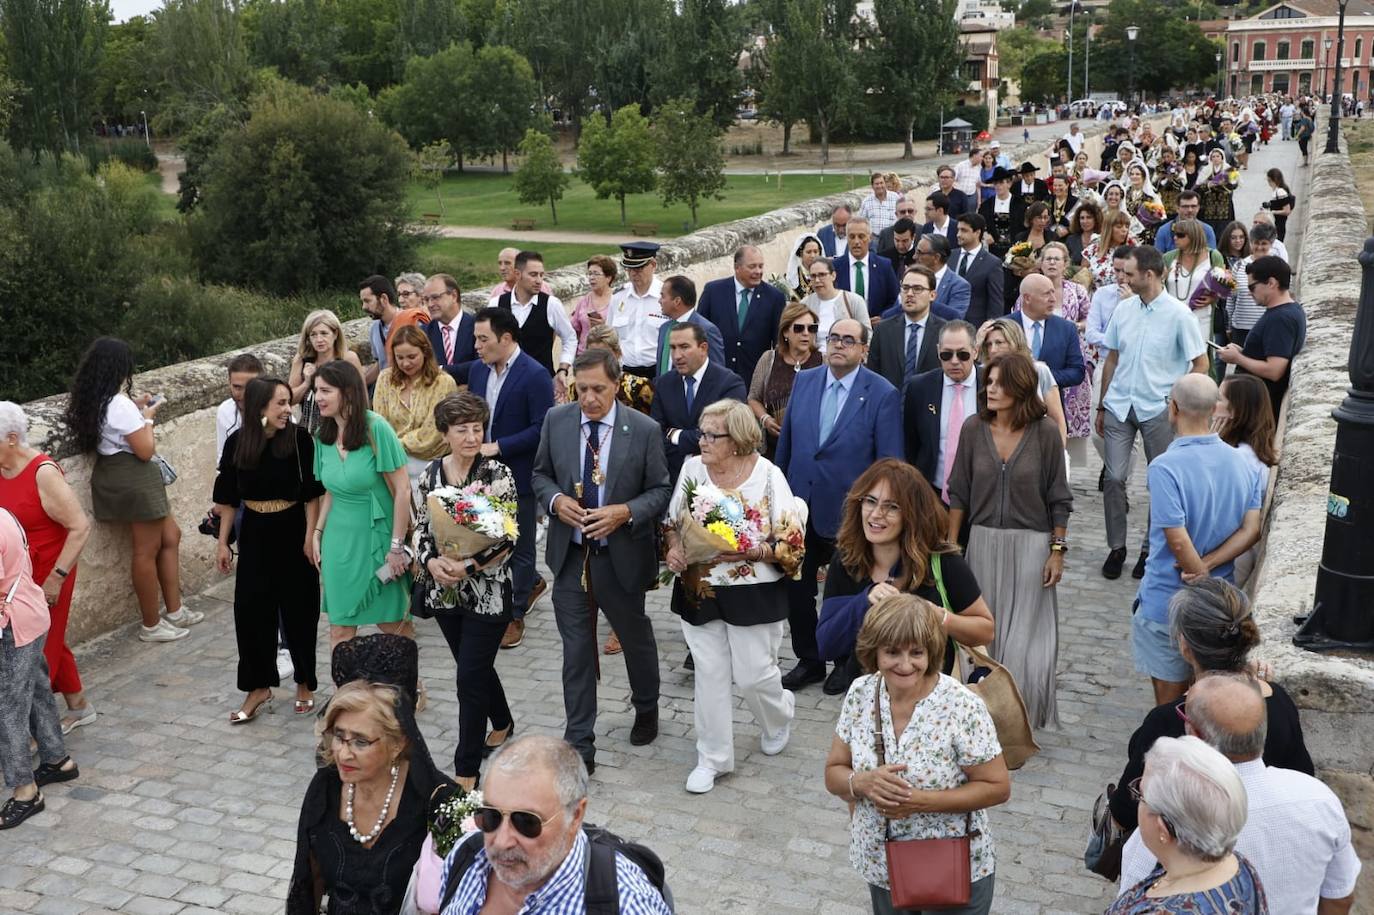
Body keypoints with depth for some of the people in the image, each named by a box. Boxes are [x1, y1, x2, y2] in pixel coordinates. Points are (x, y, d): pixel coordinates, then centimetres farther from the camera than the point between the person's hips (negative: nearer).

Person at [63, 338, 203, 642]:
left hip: (117, 475, 10)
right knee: (147, 551, 2)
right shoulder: (120, 405, -24)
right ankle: (151, 625, 14)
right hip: (133, 479, -10)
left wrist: (136, 409, 12)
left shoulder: (93, 400, 6)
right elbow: (146, 451, -19)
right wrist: (147, 417, -5)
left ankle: (174, 611, 23)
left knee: (170, 536, 18)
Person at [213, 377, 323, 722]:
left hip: (292, 532, -2)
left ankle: (305, 684, 24)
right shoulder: (237, 442, -4)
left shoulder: (299, 439, -11)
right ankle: (258, 688, 19)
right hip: (254, 534, 2)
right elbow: (228, 497, 5)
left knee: (299, 609, 7)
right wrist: (222, 542, 6)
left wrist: (311, 536, -12)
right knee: (251, 610, 5)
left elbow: (312, 493, -7)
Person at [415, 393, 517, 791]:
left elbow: (507, 538, -13)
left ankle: (466, 770, 6)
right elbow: (422, 528, 7)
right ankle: (502, 724, 46)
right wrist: (431, 561, -12)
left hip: (487, 592, -5)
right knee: (476, 666, 20)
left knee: (470, 676, -5)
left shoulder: (498, 474, -12)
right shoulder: (432, 472, 2)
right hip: (444, 591, 5)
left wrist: (467, 567, -22)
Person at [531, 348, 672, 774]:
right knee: (576, 649, 5)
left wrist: (625, 512, -22)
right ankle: (579, 744, 15)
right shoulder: (556, 420, -4)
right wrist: (555, 500, -13)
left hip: (621, 556, -1)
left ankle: (646, 708, 48)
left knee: (636, 638, 20)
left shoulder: (644, 430, -12)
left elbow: (662, 490, -5)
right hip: (570, 555, 1)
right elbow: (541, 474, 9)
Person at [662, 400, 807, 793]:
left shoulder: (767, 476, -11)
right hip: (700, 591, 3)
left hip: (752, 593, -3)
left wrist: (750, 552, -23)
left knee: (754, 675, 5)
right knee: (709, 675, 8)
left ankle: (779, 716, 40)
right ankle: (712, 758, 22)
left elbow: (790, 542, -10)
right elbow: (673, 522, 10)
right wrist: (674, 548, -10)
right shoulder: (692, 469, -1)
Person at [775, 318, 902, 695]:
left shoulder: (883, 394, -11)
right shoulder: (804, 381, 2)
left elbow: (889, 461, -9)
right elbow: (786, 441, 9)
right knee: (796, 588, 12)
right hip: (800, 507, 4)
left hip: (848, 512, -4)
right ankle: (809, 659, 31)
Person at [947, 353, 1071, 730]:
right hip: (984, 542, 2)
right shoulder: (974, 429, -2)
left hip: (1031, 543, -2)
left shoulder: (1045, 432, -8)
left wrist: (1057, 551, -5)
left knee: (1026, 639, 0)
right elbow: (959, 493, 5)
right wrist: (950, 545, 5)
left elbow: (1058, 498, -2)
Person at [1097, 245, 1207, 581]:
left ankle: (1152, 549, 21)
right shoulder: (1123, 309, 3)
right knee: (1114, 479, 1)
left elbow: (1201, 363, -2)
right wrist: (1101, 407, 11)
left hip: (1157, 409, -3)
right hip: (1119, 406, 3)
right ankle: (1116, 548, 13)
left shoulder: (1178, 314, -9)